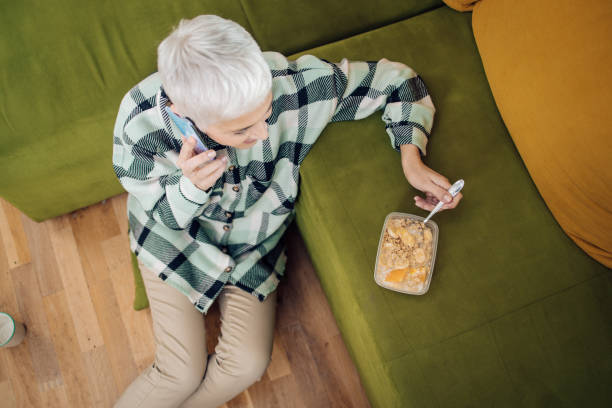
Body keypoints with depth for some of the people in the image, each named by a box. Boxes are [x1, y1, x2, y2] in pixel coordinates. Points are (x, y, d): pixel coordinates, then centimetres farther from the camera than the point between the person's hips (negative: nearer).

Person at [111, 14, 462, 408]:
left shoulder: (293, 83, -34)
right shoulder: (141, 122, -33)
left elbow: (394, 79, -16)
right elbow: (165, 214, -16)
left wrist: (412, 159, -28)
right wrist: (191, 185, -39)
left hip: (254, 243, 2)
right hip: (174, 241, -1)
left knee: (248, 363, -5)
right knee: (183, 372, -7)